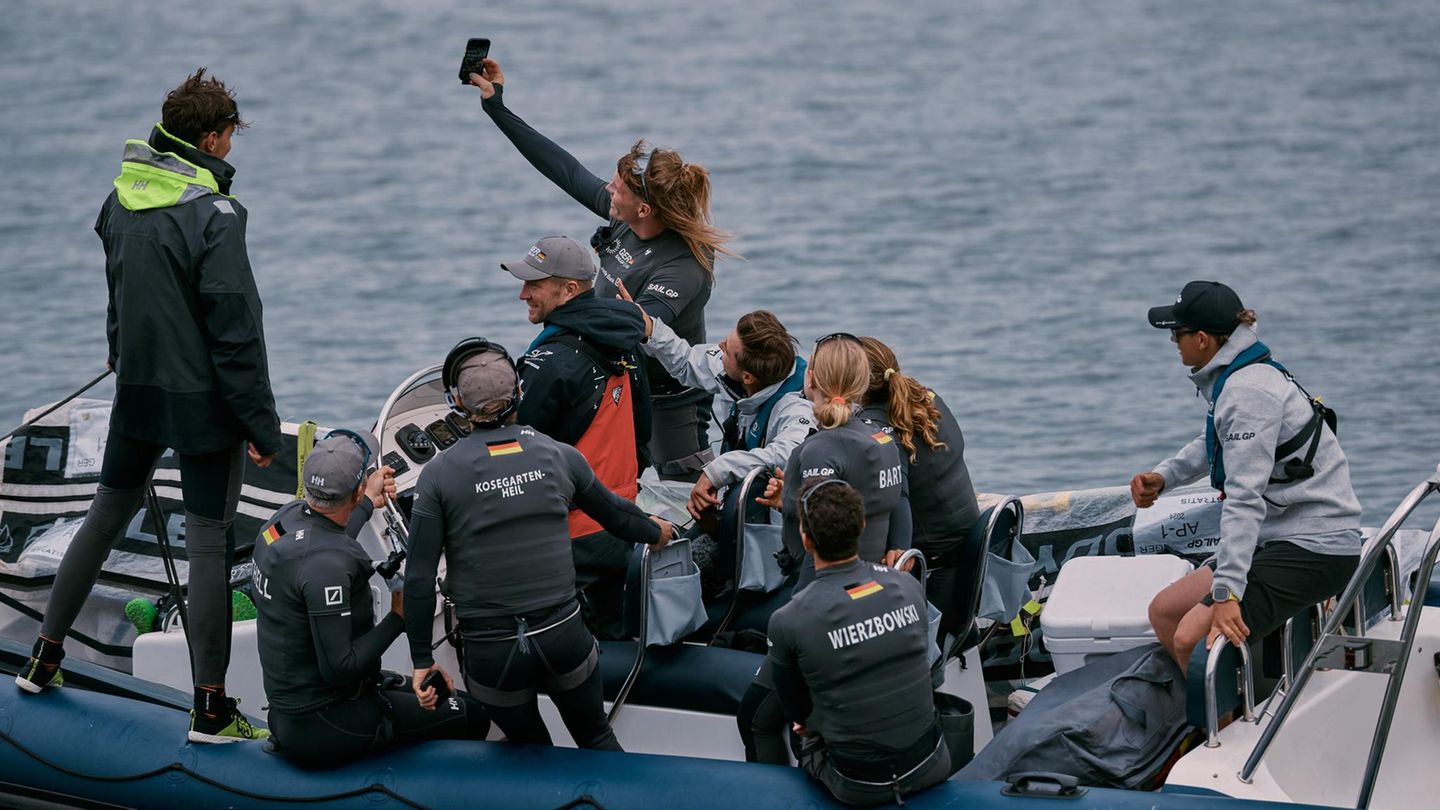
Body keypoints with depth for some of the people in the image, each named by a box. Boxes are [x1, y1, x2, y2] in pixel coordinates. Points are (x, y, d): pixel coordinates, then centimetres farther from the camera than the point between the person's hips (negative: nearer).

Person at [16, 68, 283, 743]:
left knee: (106, 516, 21)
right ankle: (210, 708, 1)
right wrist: (261, 425, -13)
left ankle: (45, 658, 28)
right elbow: (235, 328, -18)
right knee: (209, 542, -1)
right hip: (202, 398, -7)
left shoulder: (122, 197, 3)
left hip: (135, 390, 7)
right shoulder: (212, 213, -19)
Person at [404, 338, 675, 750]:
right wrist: (655, 532, 40)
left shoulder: (438, 475, -7)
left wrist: (422, 660, 3)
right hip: (564, 635, 1)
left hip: (489, 652, -1)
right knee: (597, 738, 22)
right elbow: (614, 514, 17)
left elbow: (419, 577, -7)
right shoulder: (559, 456, -1)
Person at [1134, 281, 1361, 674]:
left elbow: (1245, 499, -28)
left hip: (1314, 549, -11)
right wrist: (1164, 475, 14)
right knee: (1164, 612, 13)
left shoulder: (1247, 391, -20)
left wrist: (1227, 593, -32)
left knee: (1192, 639, -23)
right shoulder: (1241, 376, 11)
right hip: (1283, 538, 11)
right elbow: (1213, 444, 33)